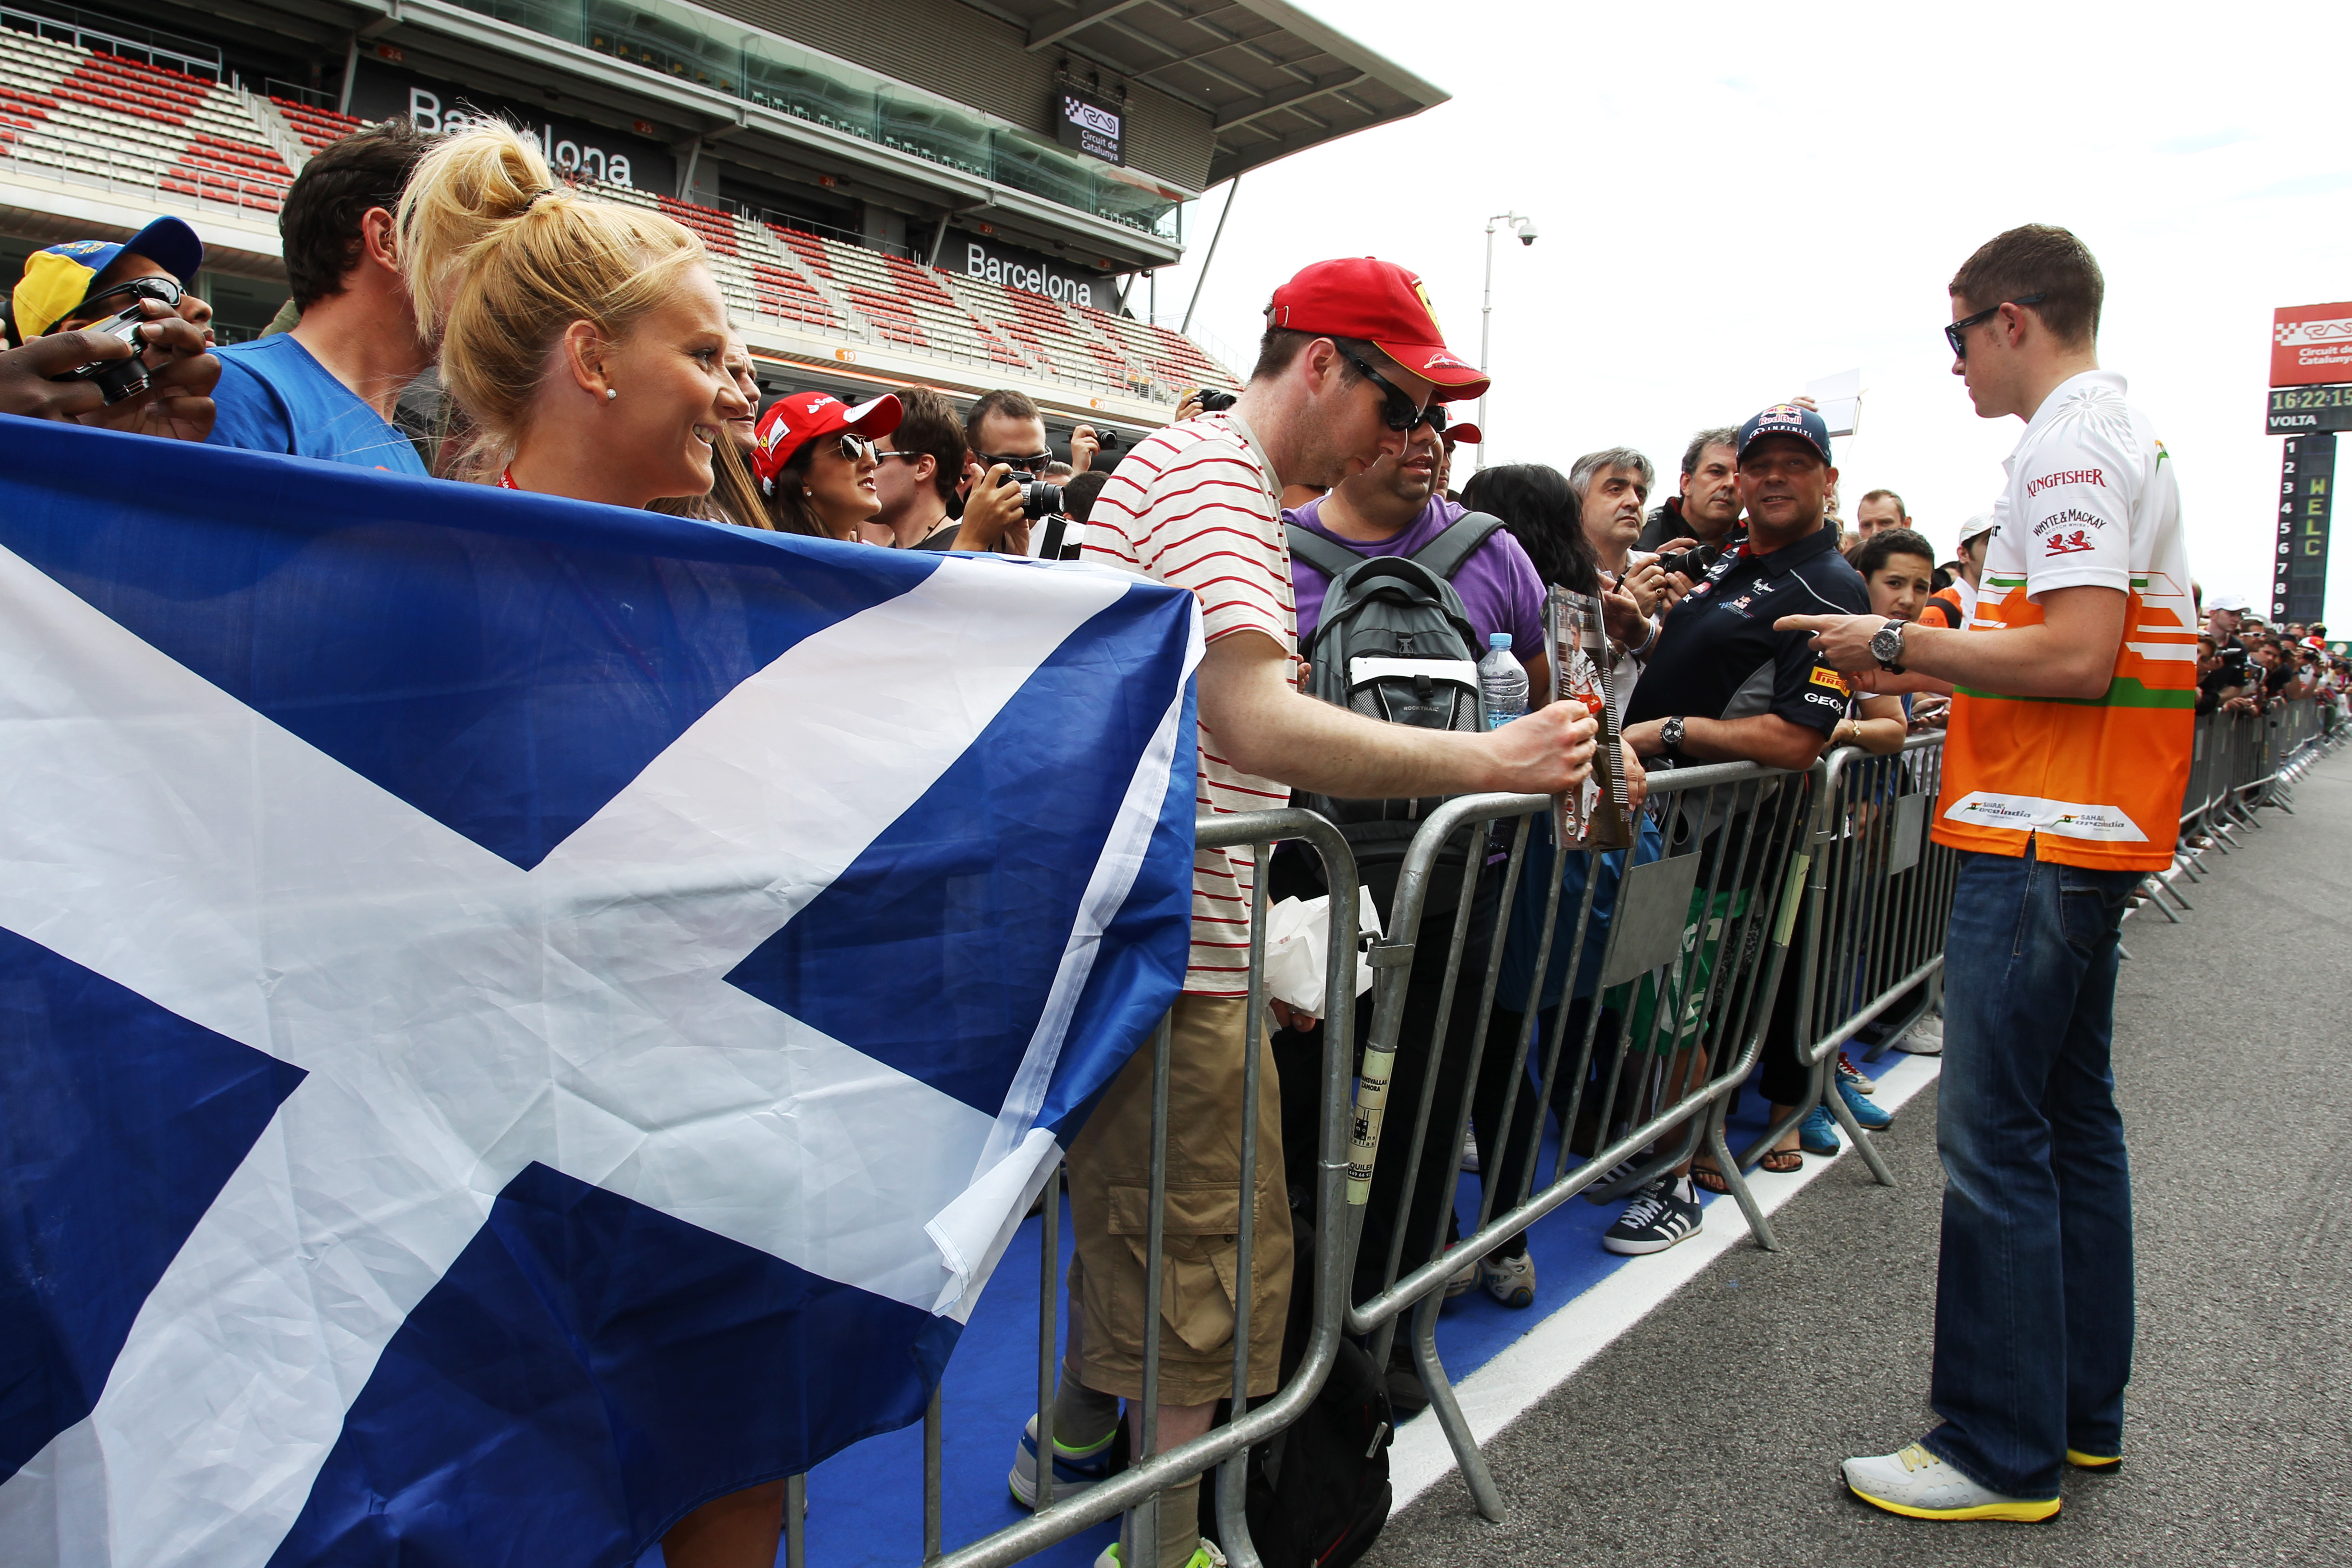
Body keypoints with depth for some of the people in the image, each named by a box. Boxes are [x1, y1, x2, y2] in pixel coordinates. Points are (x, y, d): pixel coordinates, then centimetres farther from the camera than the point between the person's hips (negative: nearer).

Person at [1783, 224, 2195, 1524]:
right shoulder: (2121, 431, 21)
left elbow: (2076, 656, -22)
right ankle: (2080, 1409, 28)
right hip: (2091, 831, 11)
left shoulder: (2069, 442, -12)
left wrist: (1898, 641, -13)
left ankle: (2001, 1452, 6)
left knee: (1994, 1138, -5)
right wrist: (1929, 671, 16)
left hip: (2040, 833, -11)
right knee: (2070, 1122, 16)